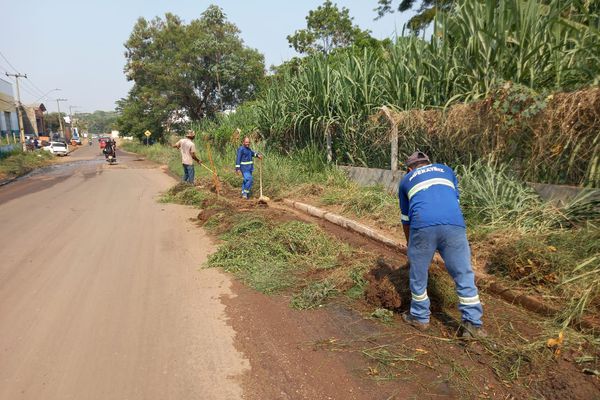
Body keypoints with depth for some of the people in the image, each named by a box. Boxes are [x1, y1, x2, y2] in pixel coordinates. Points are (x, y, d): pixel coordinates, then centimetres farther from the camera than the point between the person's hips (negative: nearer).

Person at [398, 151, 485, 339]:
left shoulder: (406, 180, 28)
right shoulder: (446, 170, 32)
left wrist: (409, 243, 48)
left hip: (423, 226, -1)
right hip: (454, 224, 1)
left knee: (419, 275, 16)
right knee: (464, 275, 12)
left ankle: (420, 318, 29)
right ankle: (472, 323, 16)